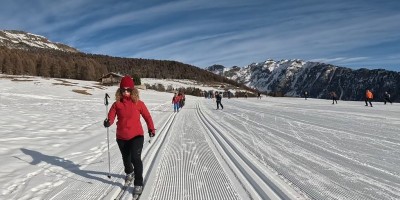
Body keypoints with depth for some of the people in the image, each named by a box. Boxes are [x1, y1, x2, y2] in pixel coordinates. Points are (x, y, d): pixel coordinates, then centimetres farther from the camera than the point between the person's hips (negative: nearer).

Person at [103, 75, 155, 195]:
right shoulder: (117, 104, -4)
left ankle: (138, 183, -2)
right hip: (121, 137, 3)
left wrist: (151, 129, -2)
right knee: (126, 158, 22)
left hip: (136, 136, -3)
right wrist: (108, 122, -32)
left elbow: (147, 116, 2)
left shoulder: (138, 103, -7)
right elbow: (111, 117, -10)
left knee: (136, 158, -17)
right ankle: (129, 173, 53)